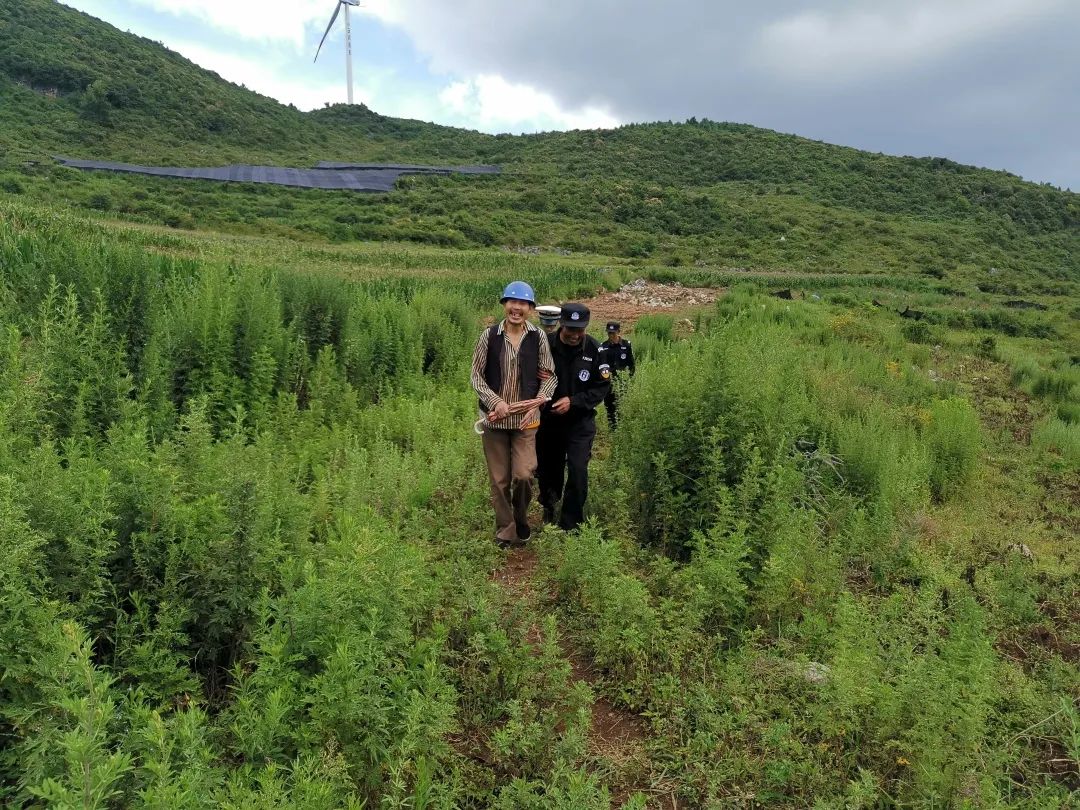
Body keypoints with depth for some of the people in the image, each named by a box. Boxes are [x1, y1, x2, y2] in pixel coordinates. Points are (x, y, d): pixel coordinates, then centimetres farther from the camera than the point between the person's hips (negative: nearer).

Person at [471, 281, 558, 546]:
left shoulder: (538, 337, -1)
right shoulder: (490, 335, -2)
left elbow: (549, 376, 4)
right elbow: (476, 374, 0)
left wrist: (536, 403, -11)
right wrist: (496, 402, -13)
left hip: (525, 418, 0)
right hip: (494, 417, 1)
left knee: (523, 475, -11)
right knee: (499, 479, 7)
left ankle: (521, 521, 18)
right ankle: (505, 531, 24)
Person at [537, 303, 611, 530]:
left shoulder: (594, 349, -11)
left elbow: (602, 387, -7)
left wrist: (573, 402, -18)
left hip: (581, 422, -1)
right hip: (548, 420, 1)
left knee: (578, 472, -11)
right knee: (548, 470, 15)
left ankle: (571, 526, 5)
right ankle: (548, 511, 43)